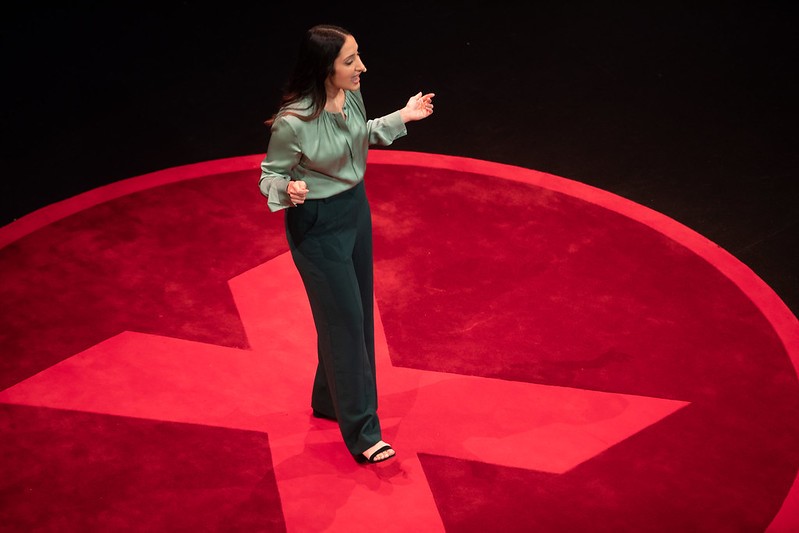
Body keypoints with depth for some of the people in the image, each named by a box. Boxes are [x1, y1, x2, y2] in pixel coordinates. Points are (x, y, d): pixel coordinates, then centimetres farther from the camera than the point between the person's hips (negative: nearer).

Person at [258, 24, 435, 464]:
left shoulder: (350, 96, -8)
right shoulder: (292, 122, -29)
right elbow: (269, 177, -14)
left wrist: (402, 118, 9)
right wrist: (290, 190, -35)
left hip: (356, 208, 8)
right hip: (317, 225, -8)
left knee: (356, 313, 18)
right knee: (345, 321, -2)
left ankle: (329, 400, 38)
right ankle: (361, 433, 9)